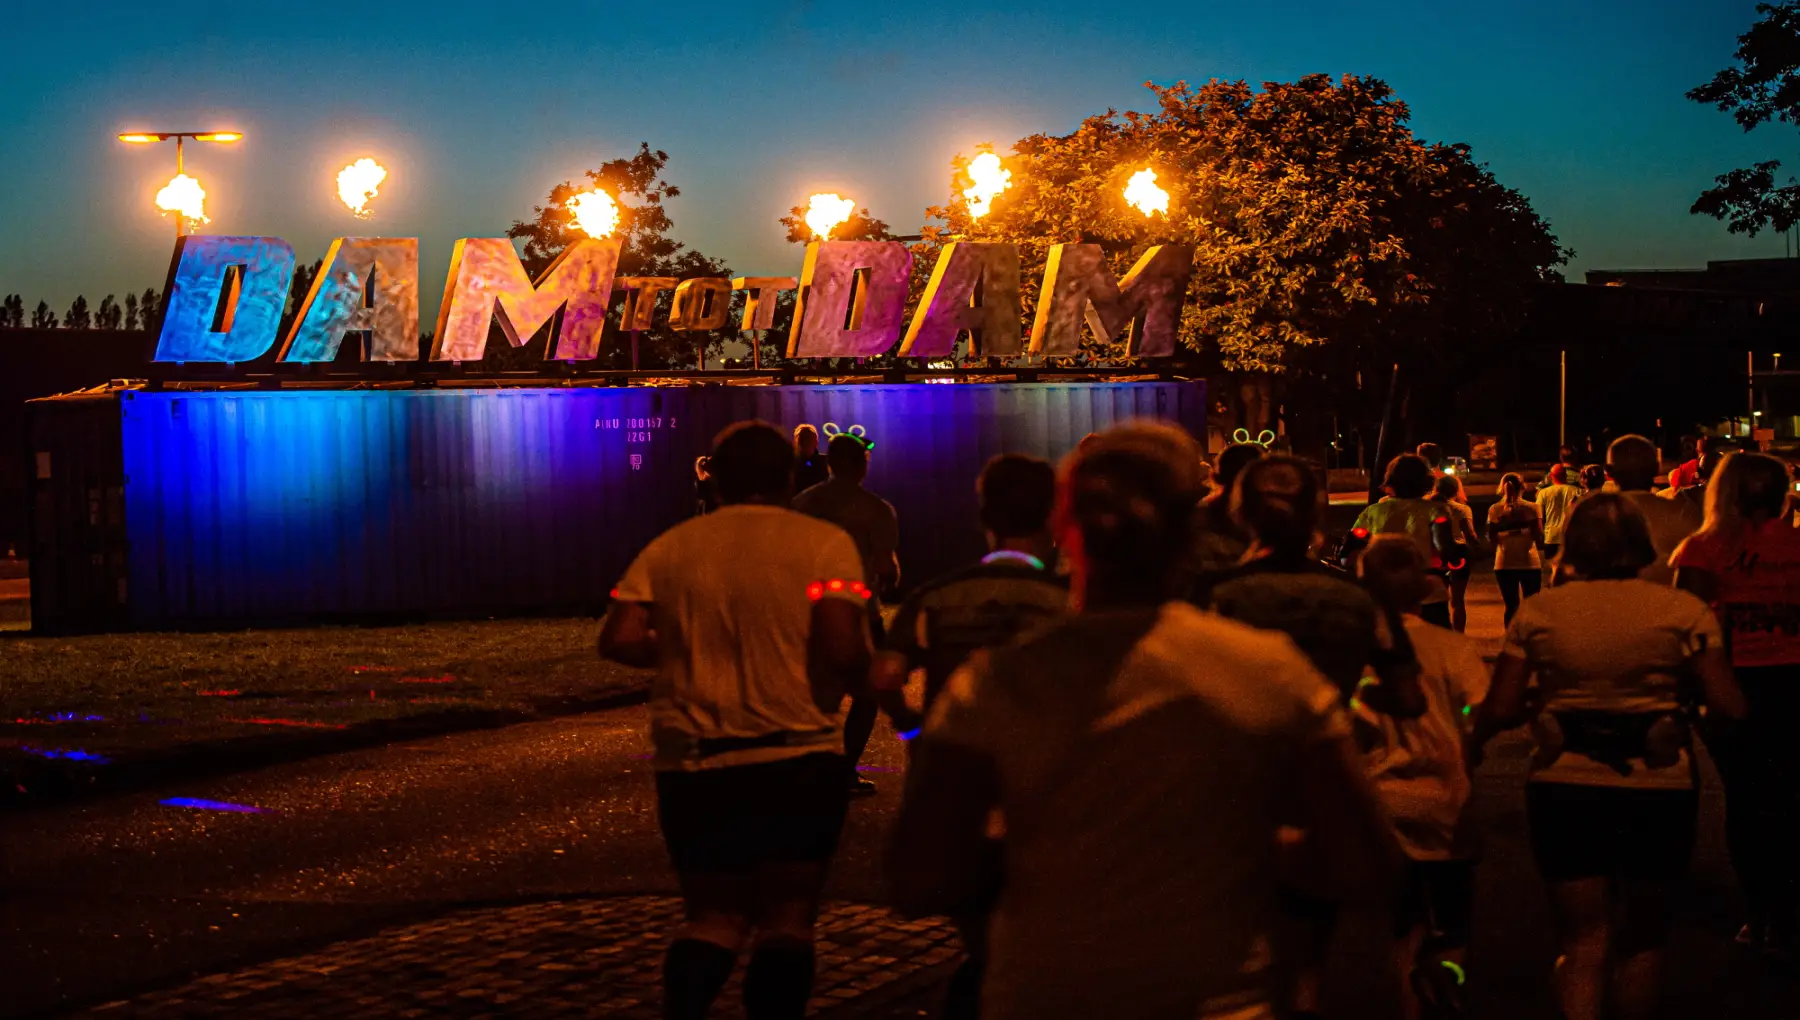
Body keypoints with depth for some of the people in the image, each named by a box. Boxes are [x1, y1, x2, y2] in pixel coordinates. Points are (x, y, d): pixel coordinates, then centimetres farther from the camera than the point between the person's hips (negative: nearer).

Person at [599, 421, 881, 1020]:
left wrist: (682, 652, 13)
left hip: (692, 763, 3)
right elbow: (842, 651, -16)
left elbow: (618, 640, -3)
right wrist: (857, 678, 6)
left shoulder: (669, 547, 5)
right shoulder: (823, 543, -5)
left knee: (714, 916, 14)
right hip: (797, 759, -3)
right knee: (787, 919, 9)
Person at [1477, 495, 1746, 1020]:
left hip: (1565, 787, 0)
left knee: (1582, 941, 9)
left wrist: (1541, 707, 18)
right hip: (1659, 788, 0)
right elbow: (1728, 706, -7)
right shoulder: (1683, 610, -4)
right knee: (1642, 936, 19)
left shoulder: (1538, 612, -2)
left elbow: (1500, 710, -3)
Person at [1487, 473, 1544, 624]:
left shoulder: (1494, 510, 0)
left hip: (1504, 565, 1)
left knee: (1511, 606, 7)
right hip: (1529, 563, -1)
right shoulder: (1532, 508, -4)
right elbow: (1539, 537, -10)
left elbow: (1491, 540, -3)